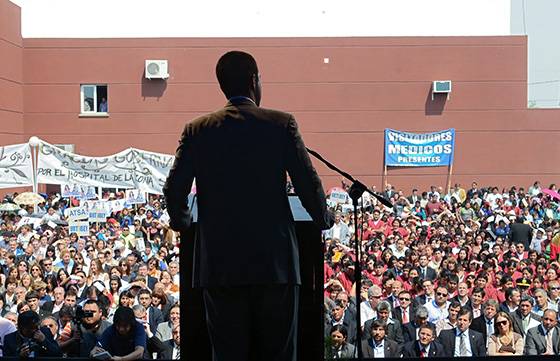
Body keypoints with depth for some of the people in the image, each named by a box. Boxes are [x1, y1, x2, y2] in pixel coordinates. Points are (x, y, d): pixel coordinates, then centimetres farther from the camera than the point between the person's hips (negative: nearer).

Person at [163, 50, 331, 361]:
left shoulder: (197, 130, 4)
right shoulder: (282, 124, 0)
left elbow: (174, 190, 0)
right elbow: (308, 184, -3)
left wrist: (182, 223, 21)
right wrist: (323, 221, 17)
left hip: (219, 265, 1)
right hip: (276, 263, -1)